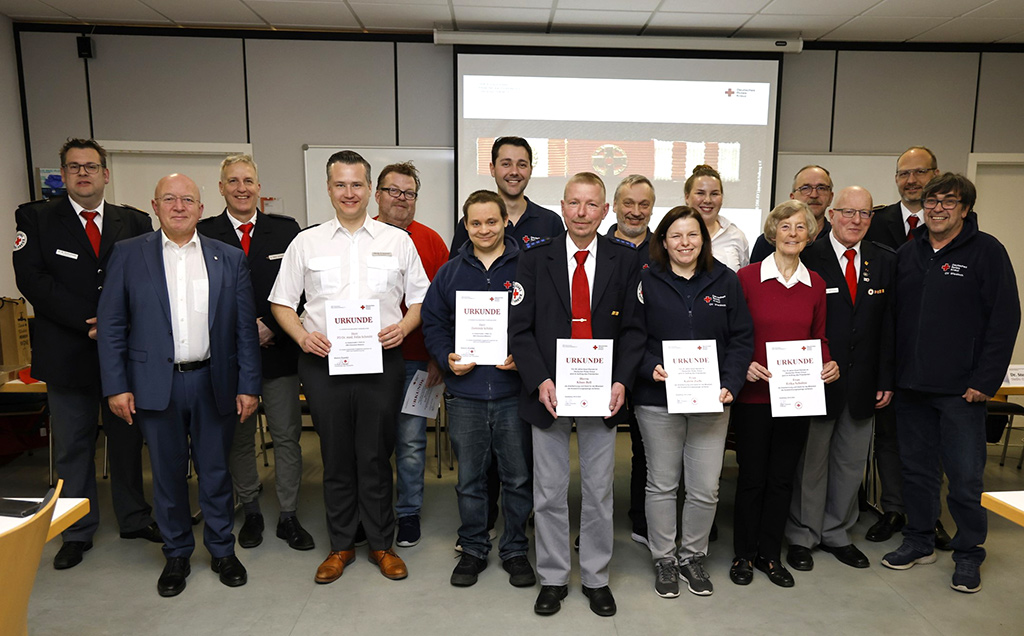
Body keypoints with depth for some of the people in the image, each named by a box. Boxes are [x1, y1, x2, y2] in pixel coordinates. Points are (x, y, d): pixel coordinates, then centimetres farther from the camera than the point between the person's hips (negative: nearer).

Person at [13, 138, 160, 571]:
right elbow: (32, 279, -8)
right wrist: (89, 322, -16)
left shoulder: (136, 223, 7)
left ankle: (134, 519, 27)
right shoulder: (36, 218, 3)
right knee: (72, 447, 9)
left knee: (127, 439, 11)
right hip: (68, 353, -1)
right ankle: (77, 532, 24)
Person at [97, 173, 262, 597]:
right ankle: (176, 555, 29)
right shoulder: (129, 254, 3)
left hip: (214, 383, 0)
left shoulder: (230, 259, 4)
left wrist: (248, 386, -2)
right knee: (167, 474, 11)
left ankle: (222, 550, 28)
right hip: (156, 383, 0)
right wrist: (116, 386, -5)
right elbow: (111, 325, 1)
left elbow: (245, 328, 2)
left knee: (216, 471, 10)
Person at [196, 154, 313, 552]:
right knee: (238, 438, 11)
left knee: (287, 436, 4)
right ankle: (250, 513, 28)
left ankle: (288, 516, 18)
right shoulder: (202, 234, 3)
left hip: (279, 350, 0)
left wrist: (271, 327, -10)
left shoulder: (286, 229, 5)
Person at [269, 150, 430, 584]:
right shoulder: (306, 243, 8)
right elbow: (281, 302, 9)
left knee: (376, 457, 6)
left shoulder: (398, 241, 7)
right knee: (336, 458, 10)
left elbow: (421, 298, 8)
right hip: (324, 364, 1)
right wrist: (302, 335, -8)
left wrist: (403, 326, -11)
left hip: (381, 363, -1)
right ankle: (341, 545, 27)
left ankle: (381, 544, 23)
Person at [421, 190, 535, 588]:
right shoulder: (450, 273, 9)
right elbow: (433, 323, 11)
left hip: (514, 391, -2)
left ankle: (515, 550, 27)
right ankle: (473, 549, 30)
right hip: (465, 394, 2)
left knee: (518, 477, 9)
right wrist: (448, 359, -6)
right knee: (469, 478, 12)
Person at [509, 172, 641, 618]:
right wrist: (539, 381, -15)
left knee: (599, 492, 13)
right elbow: (520, 327, -3)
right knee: (549, 493, 11)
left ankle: (596, 578, 32)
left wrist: (621, 381, -11)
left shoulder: (625, 259, 1)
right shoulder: (535, 258, -1)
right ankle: (553, 579, 30)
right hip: (549, 393, 0)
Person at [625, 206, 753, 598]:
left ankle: (692, 556, 29)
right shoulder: (646, 282, -1)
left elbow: (742, 339, 4)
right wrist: (650, 368, -18)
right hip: (658, 401, -1)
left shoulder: (725, 280, 4)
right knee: (662, 485, 9)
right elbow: (631, 338, -1)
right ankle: (664, 560, 27)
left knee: (705, 488, 6)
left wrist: (730, 384, -8)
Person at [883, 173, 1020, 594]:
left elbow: (1005, 318, -8)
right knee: (916, 468, 13)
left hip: (961, 389, -4)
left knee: (965, 476, 4)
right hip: (911, 386, 4)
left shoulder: (986, 251, -4)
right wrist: (889, 375, 5)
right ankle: (919, 542, 28)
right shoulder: (907, 255, 9)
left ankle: (968, 554, 22)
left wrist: (985, 381, -12)